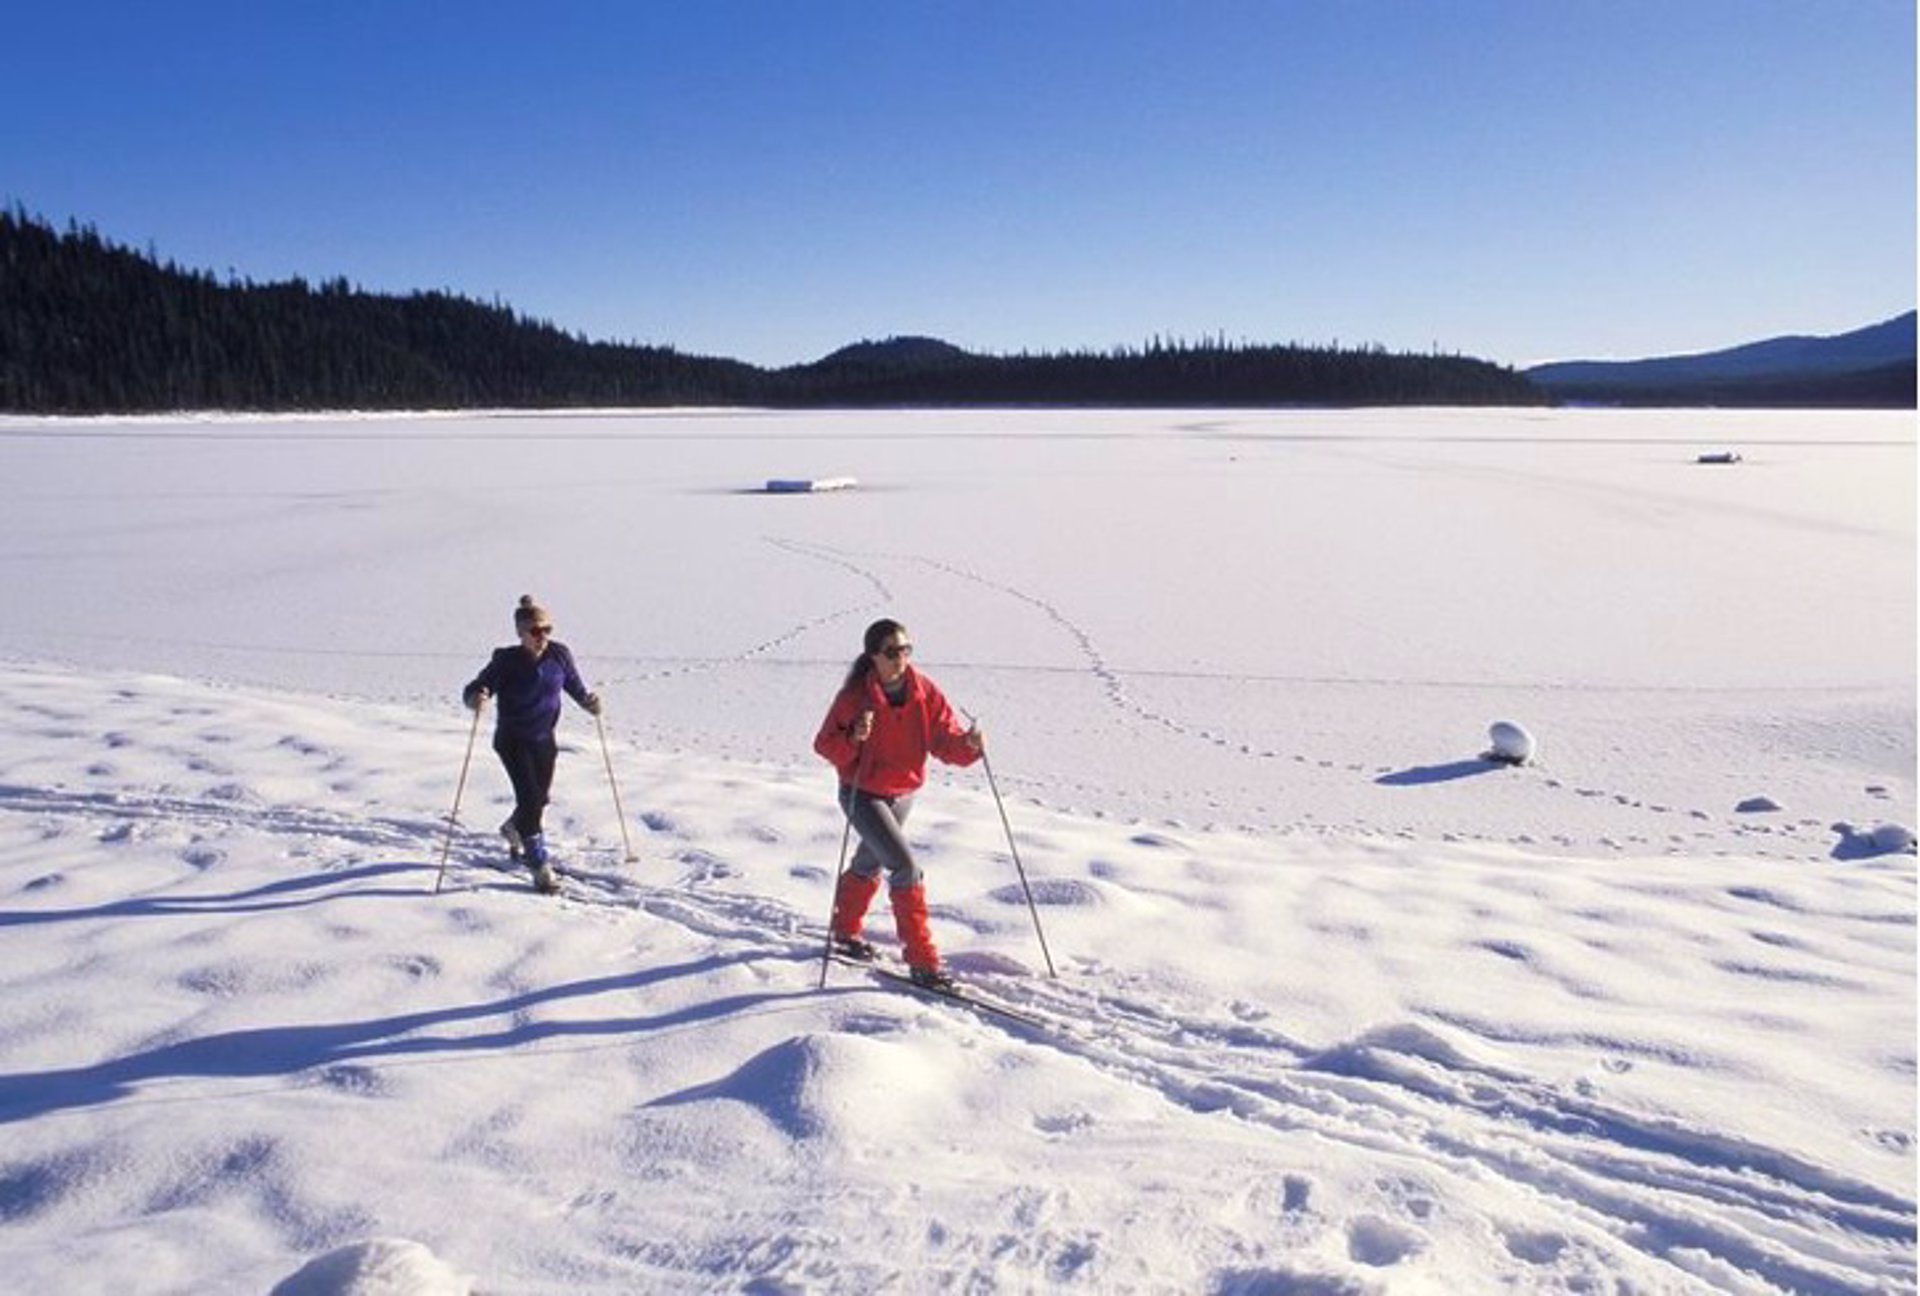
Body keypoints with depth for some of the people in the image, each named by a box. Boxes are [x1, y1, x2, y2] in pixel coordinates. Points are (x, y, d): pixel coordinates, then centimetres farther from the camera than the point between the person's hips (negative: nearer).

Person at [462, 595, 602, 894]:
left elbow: (575, 687, 4)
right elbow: (473, 690, -17)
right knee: (530, 797, -16)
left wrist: (588, 701, -15)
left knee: (540, 798, 17)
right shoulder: (506, 661, -19)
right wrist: (476, 698, -40)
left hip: (544, 739, 5)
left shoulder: (559, 655, -8)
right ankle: (540, 865, -5)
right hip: (513, 740, -5)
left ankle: (513, 829, 51)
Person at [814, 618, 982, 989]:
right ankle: (922, 961, -10)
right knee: (905, 867, -18)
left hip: (903, 793, 5)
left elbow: (945, 742, -10)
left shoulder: (925, 692, -10)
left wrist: (969, 744, -31)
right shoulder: (855, 695, -20)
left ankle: (847, 932, 50)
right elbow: (824, 744, -14)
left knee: (870, 864, 25)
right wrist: (853, 738, -34)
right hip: (862, 794, -5)